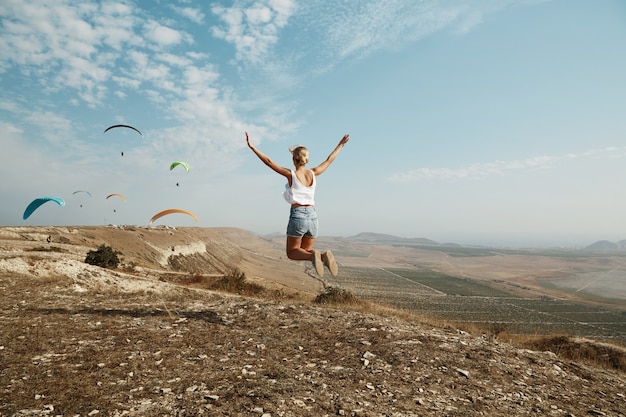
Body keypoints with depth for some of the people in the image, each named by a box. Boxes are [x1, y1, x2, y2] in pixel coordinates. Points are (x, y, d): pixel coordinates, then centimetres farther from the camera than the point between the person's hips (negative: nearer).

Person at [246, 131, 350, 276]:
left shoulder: (291, 174, -6)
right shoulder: (313, 173, 4)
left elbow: (269, 161, -8)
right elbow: (329, 160, 19)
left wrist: (252, 147, -3)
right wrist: (340, 145, 32)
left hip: (297, 215, -4)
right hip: (312, 215, 4)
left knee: (292, 252, 11)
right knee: (306, 250, 19)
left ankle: (313, 256, -20)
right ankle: (324, 256, -14)